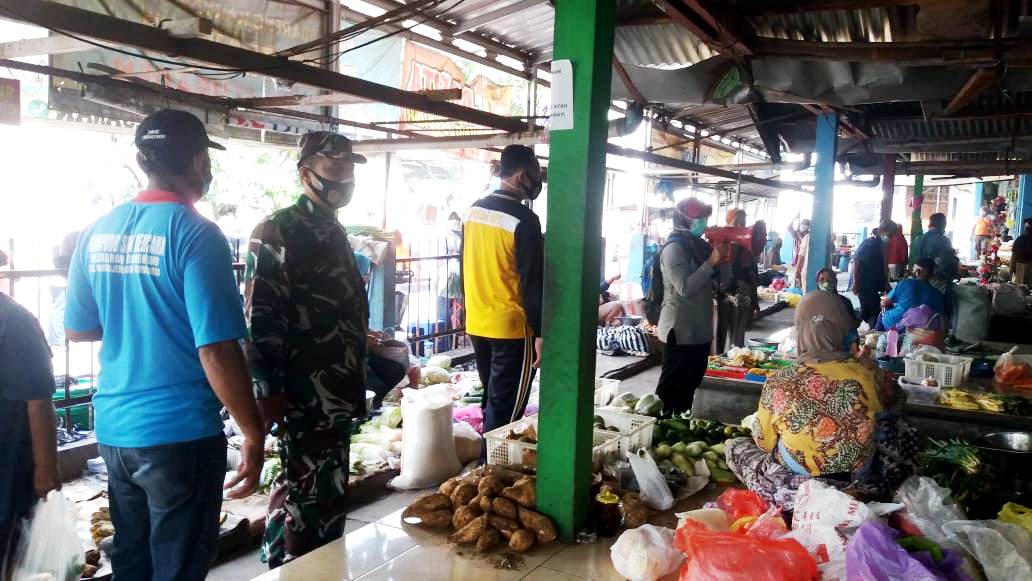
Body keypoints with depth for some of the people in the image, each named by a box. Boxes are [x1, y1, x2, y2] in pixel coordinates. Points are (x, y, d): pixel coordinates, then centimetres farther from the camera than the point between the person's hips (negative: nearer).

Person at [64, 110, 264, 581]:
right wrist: (253, 433, -13)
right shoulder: (196, 234, -16)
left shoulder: (97, 232, 3)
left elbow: (77, 329, 13)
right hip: (180, 433, -6)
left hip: (114, 429, 7)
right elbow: (216, 350, -21)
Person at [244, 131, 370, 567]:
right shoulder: (277, 232, -12)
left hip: (336, 391, 9)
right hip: (303, 395, -9)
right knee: (306, 494, 0)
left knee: (328, 496, 16)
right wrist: (268, 391, -20)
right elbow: (259, 316, -18)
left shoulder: (334, 231, 16)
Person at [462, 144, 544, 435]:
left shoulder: (473, 210, 7)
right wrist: (540, 332, -12)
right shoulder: (524, 219, -16)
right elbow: (533, 282, -16)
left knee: (492, 398, 20)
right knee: (505, 407, 1)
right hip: (511, 326, -8)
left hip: (476, 323, 8)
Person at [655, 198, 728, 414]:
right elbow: (685, 287, -25)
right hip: (681, 330, -9)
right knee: (672, 385, -2)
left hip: (699, 328, 9)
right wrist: (712, 261, -24)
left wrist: (722, 259, 2)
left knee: (690, 383, 17)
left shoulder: (698, 245, 11)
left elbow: (719, 282, 18)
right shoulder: (674, 248, -15)